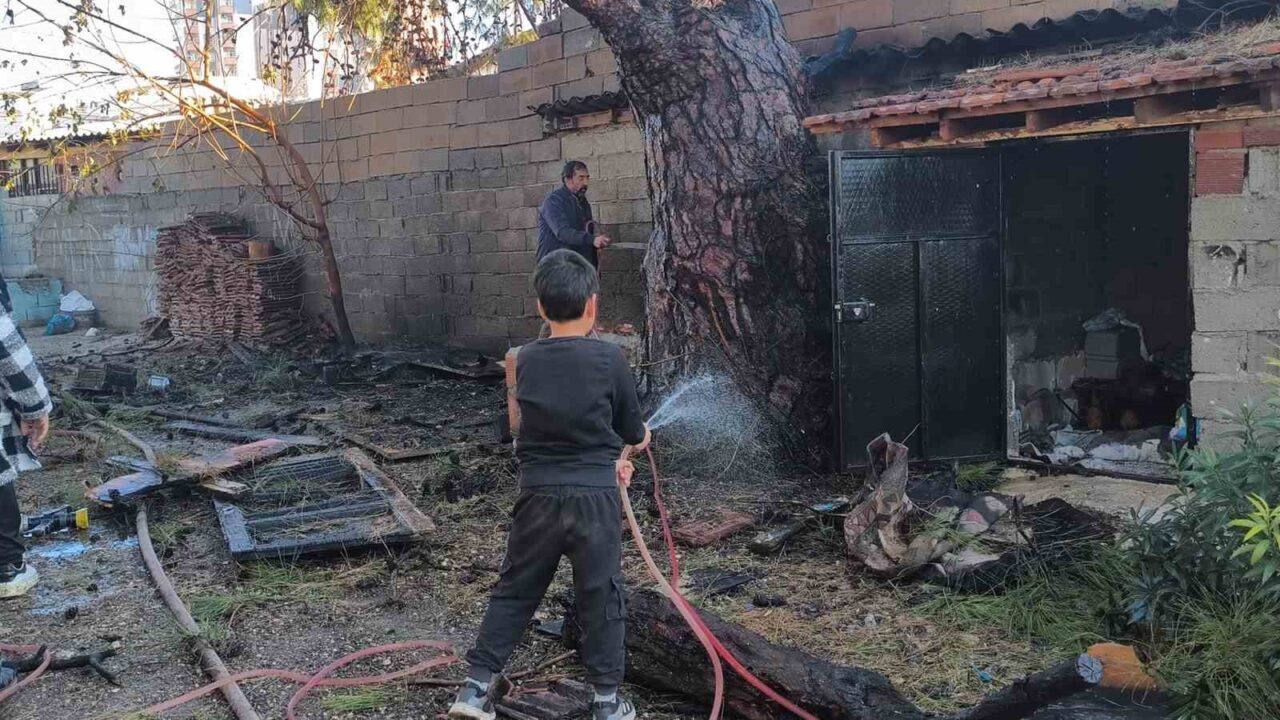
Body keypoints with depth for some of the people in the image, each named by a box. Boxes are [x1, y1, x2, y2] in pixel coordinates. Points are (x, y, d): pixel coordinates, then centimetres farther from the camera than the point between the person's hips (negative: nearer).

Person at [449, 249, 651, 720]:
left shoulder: (526, 361, 3)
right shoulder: (609, 359, -8)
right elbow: (633, 431, 4)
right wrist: (641, 436, 28)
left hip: (538, 495, 3)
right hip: (594, 497, -3)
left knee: (514, 592, 14)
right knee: (601, 598, 9)